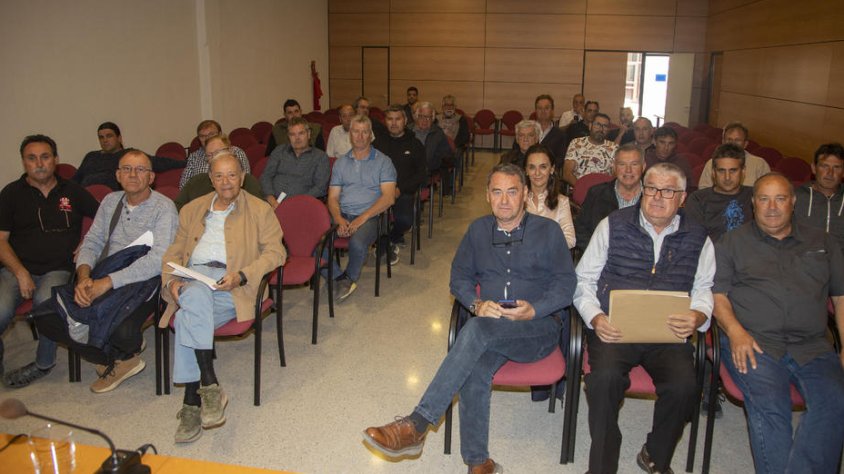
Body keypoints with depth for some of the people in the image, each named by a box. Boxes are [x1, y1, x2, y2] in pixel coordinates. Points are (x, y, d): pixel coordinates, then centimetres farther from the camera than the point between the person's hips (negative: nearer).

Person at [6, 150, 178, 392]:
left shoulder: (163, 207, -7)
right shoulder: (110, 201, 14)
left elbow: (159, 260, -19)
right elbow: (91, 242, 12)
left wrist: (108, 282, -23)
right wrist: (84, 276, -11)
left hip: (140, 282, -7)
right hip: (101, 279, 7)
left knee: (122, 331, -34)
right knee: (44, 317, -10)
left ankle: (125, 355, 5)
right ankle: (113, 358, 6)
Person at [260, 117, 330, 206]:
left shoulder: (320, 157, 13)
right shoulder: (279, 151, 22)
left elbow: (320, 187, 1)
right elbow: (266, 176, 12)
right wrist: (271, 200, -7)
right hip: (274, 202, 2)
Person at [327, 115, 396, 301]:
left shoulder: (383, 161, 7)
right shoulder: (341, 162, 20)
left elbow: (389, 197, -4)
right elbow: (333, 197, 14)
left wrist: (363, 217, -14)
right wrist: (339, 219, -8)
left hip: (368, 216, -3)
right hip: (342, 215, 4)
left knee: (357, 243, -36)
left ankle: (350, 277, -3)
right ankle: (339, 278, -6)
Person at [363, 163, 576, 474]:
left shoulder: (548, 231, 7)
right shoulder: (479, 230, 17)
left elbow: (566, 284, 1)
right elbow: (459, 277, 14)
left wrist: (533, 310, -17)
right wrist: (477, 304, -8)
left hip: (539, 327, -3)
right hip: (489, 326, 3)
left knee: (478, 329, -35)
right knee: (474, 371, -33)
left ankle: (416, 425, -37)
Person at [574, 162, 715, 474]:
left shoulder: (697, 238, 12)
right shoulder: (613, 225, 7)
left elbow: (704, 289, 15)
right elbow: (584, 279, 7)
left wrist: (698, 315, -8)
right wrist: (595, 317, -9)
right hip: (614, 328, -1)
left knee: (684, 386, -26)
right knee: (604, 378, -30)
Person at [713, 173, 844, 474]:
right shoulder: (734, 242, 14)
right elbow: (717, 293, 7)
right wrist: (735, 331, -11)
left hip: (812, 347, 2)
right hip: (753, 342, -2)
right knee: (769, 404, -29)